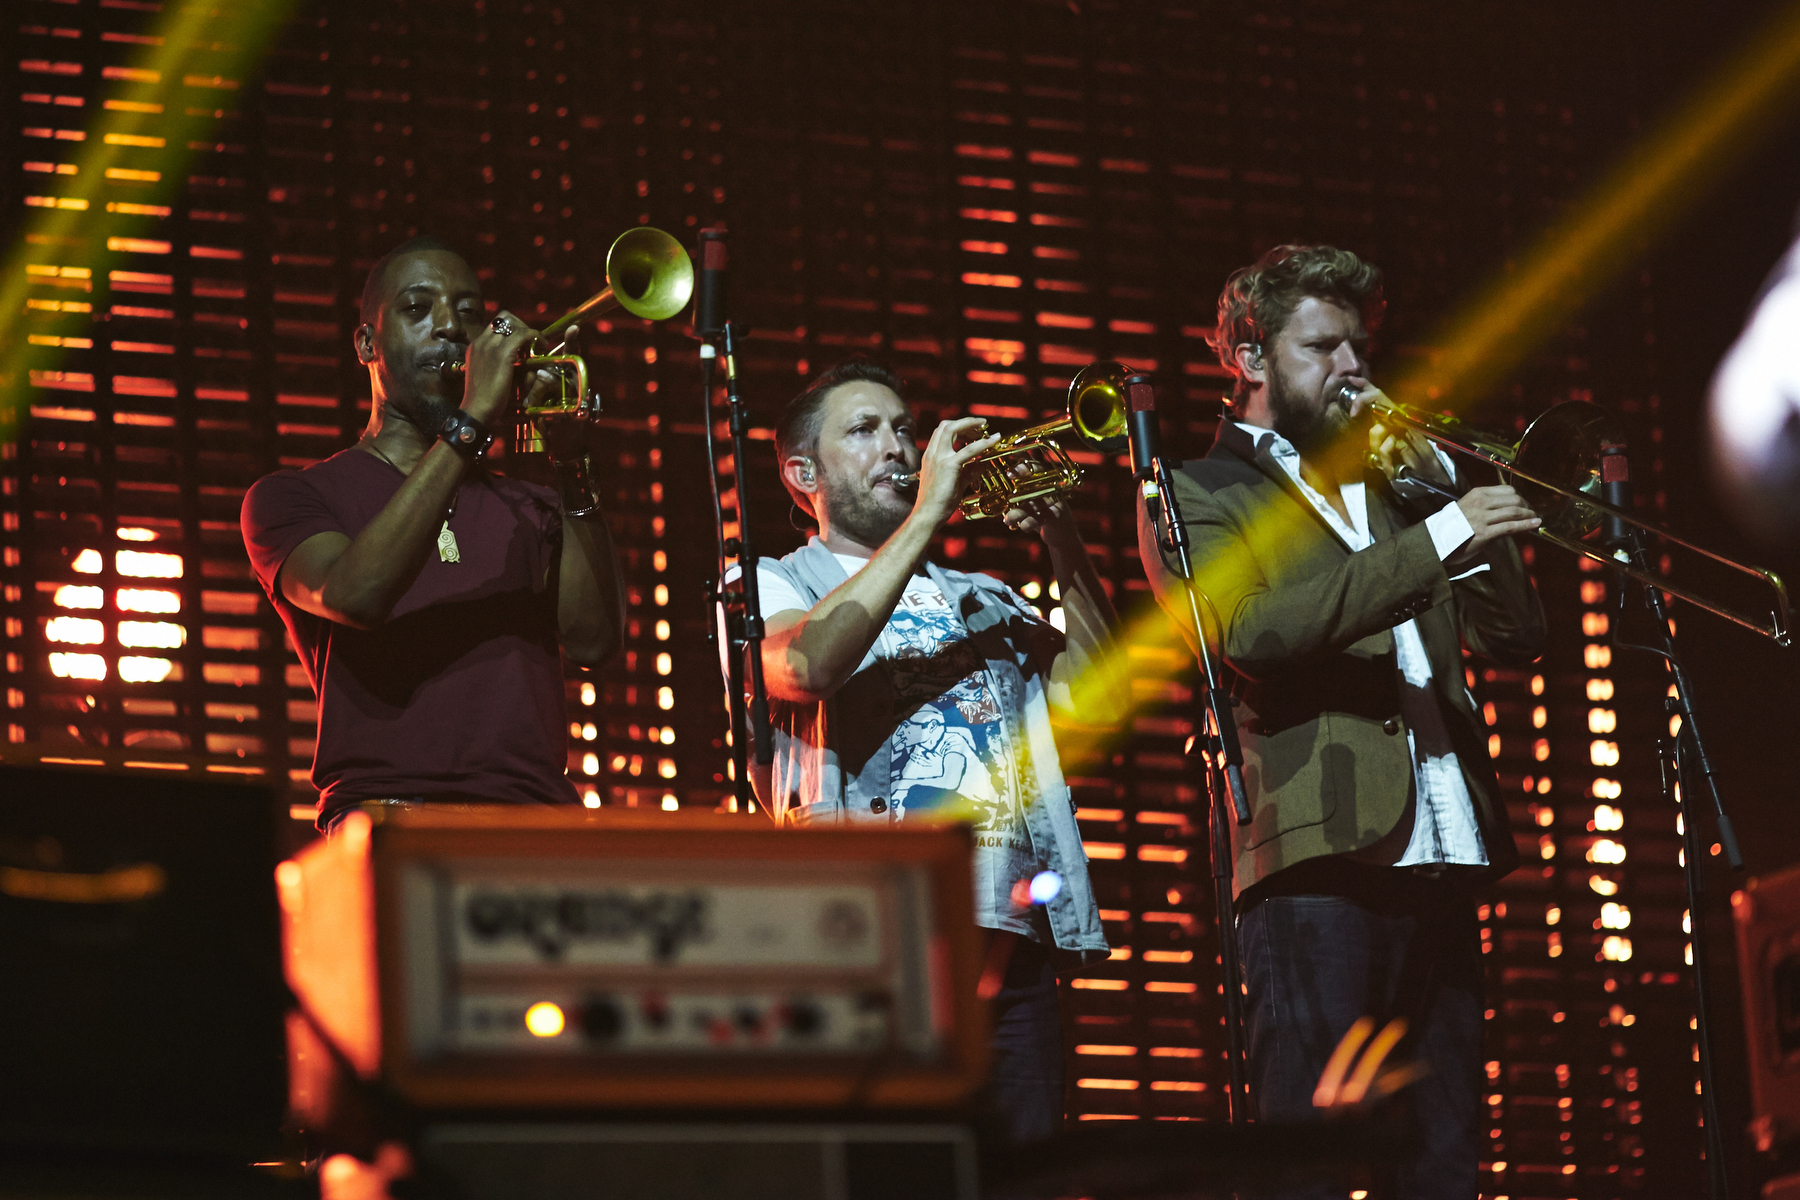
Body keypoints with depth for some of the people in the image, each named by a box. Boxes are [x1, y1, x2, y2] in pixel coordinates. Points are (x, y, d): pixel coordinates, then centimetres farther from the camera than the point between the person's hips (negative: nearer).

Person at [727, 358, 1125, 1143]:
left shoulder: (983, 601, 29)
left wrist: (1063, 543, 5)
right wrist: (928, 513, -6)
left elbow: (1098, 698, 13)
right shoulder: (772, 584, 16)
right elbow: (807, 665, -9)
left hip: (1013, 938, 4)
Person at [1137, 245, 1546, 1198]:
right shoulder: (1195, 496, 8)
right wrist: (1436, 540, -18)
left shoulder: (1392, 486, 27)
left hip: (1439, 873, 6)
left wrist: (1438, 483, 8)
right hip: (1316, 870, -6)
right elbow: (1254, 630, -13)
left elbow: (1514, 637, 18)